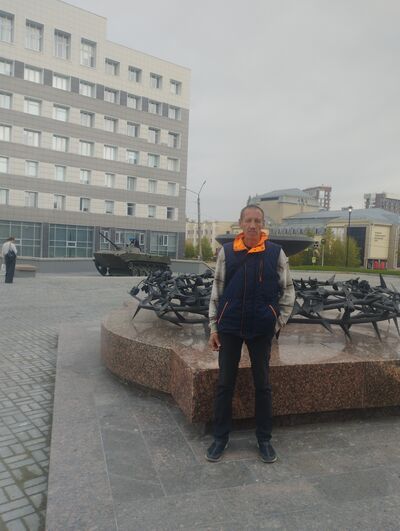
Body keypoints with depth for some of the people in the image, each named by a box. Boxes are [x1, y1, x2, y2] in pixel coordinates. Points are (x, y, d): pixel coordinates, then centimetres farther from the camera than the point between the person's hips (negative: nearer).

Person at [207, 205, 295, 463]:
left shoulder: (276, 252, -2)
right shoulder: (226, 252, 0)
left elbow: (288, 290, 6)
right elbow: (217, 290, 4)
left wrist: (279, 321, 1)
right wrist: (214, 327, 3)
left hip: (262, 328, 0)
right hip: (230, 326, 1)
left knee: (263, 384, 12)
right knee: (225, 383, 10)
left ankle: (264, 439, 28)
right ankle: (221, 437, 26)